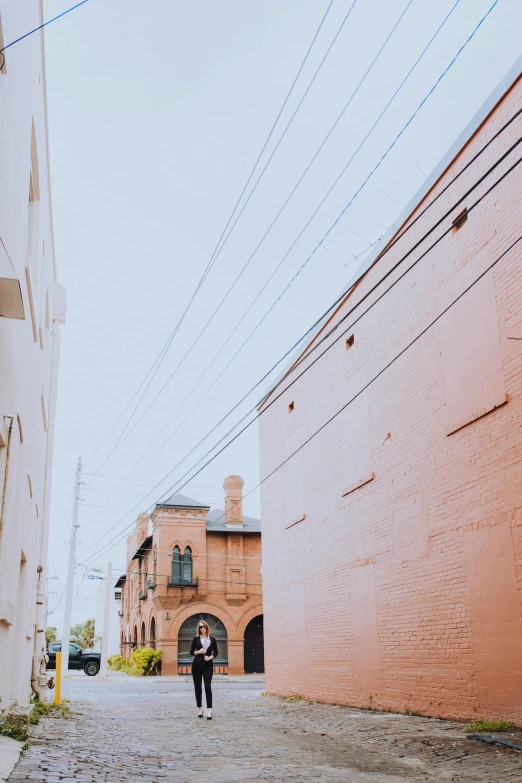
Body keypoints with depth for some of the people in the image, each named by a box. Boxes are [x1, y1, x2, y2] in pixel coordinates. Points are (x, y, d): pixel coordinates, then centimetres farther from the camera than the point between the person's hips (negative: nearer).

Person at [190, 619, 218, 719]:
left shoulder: (212, 639, 5)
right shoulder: (196, 639, 4)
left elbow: (216, 652, 10)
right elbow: (191, 652, 5)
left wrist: (210, 657, -9)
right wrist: (199, 652, -13)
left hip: (208, 665, -1)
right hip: (197, 665, 1)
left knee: (208, 687, -12)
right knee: (197, 687, 6)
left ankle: (209, 710, -15)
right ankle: (199, 709, 18)